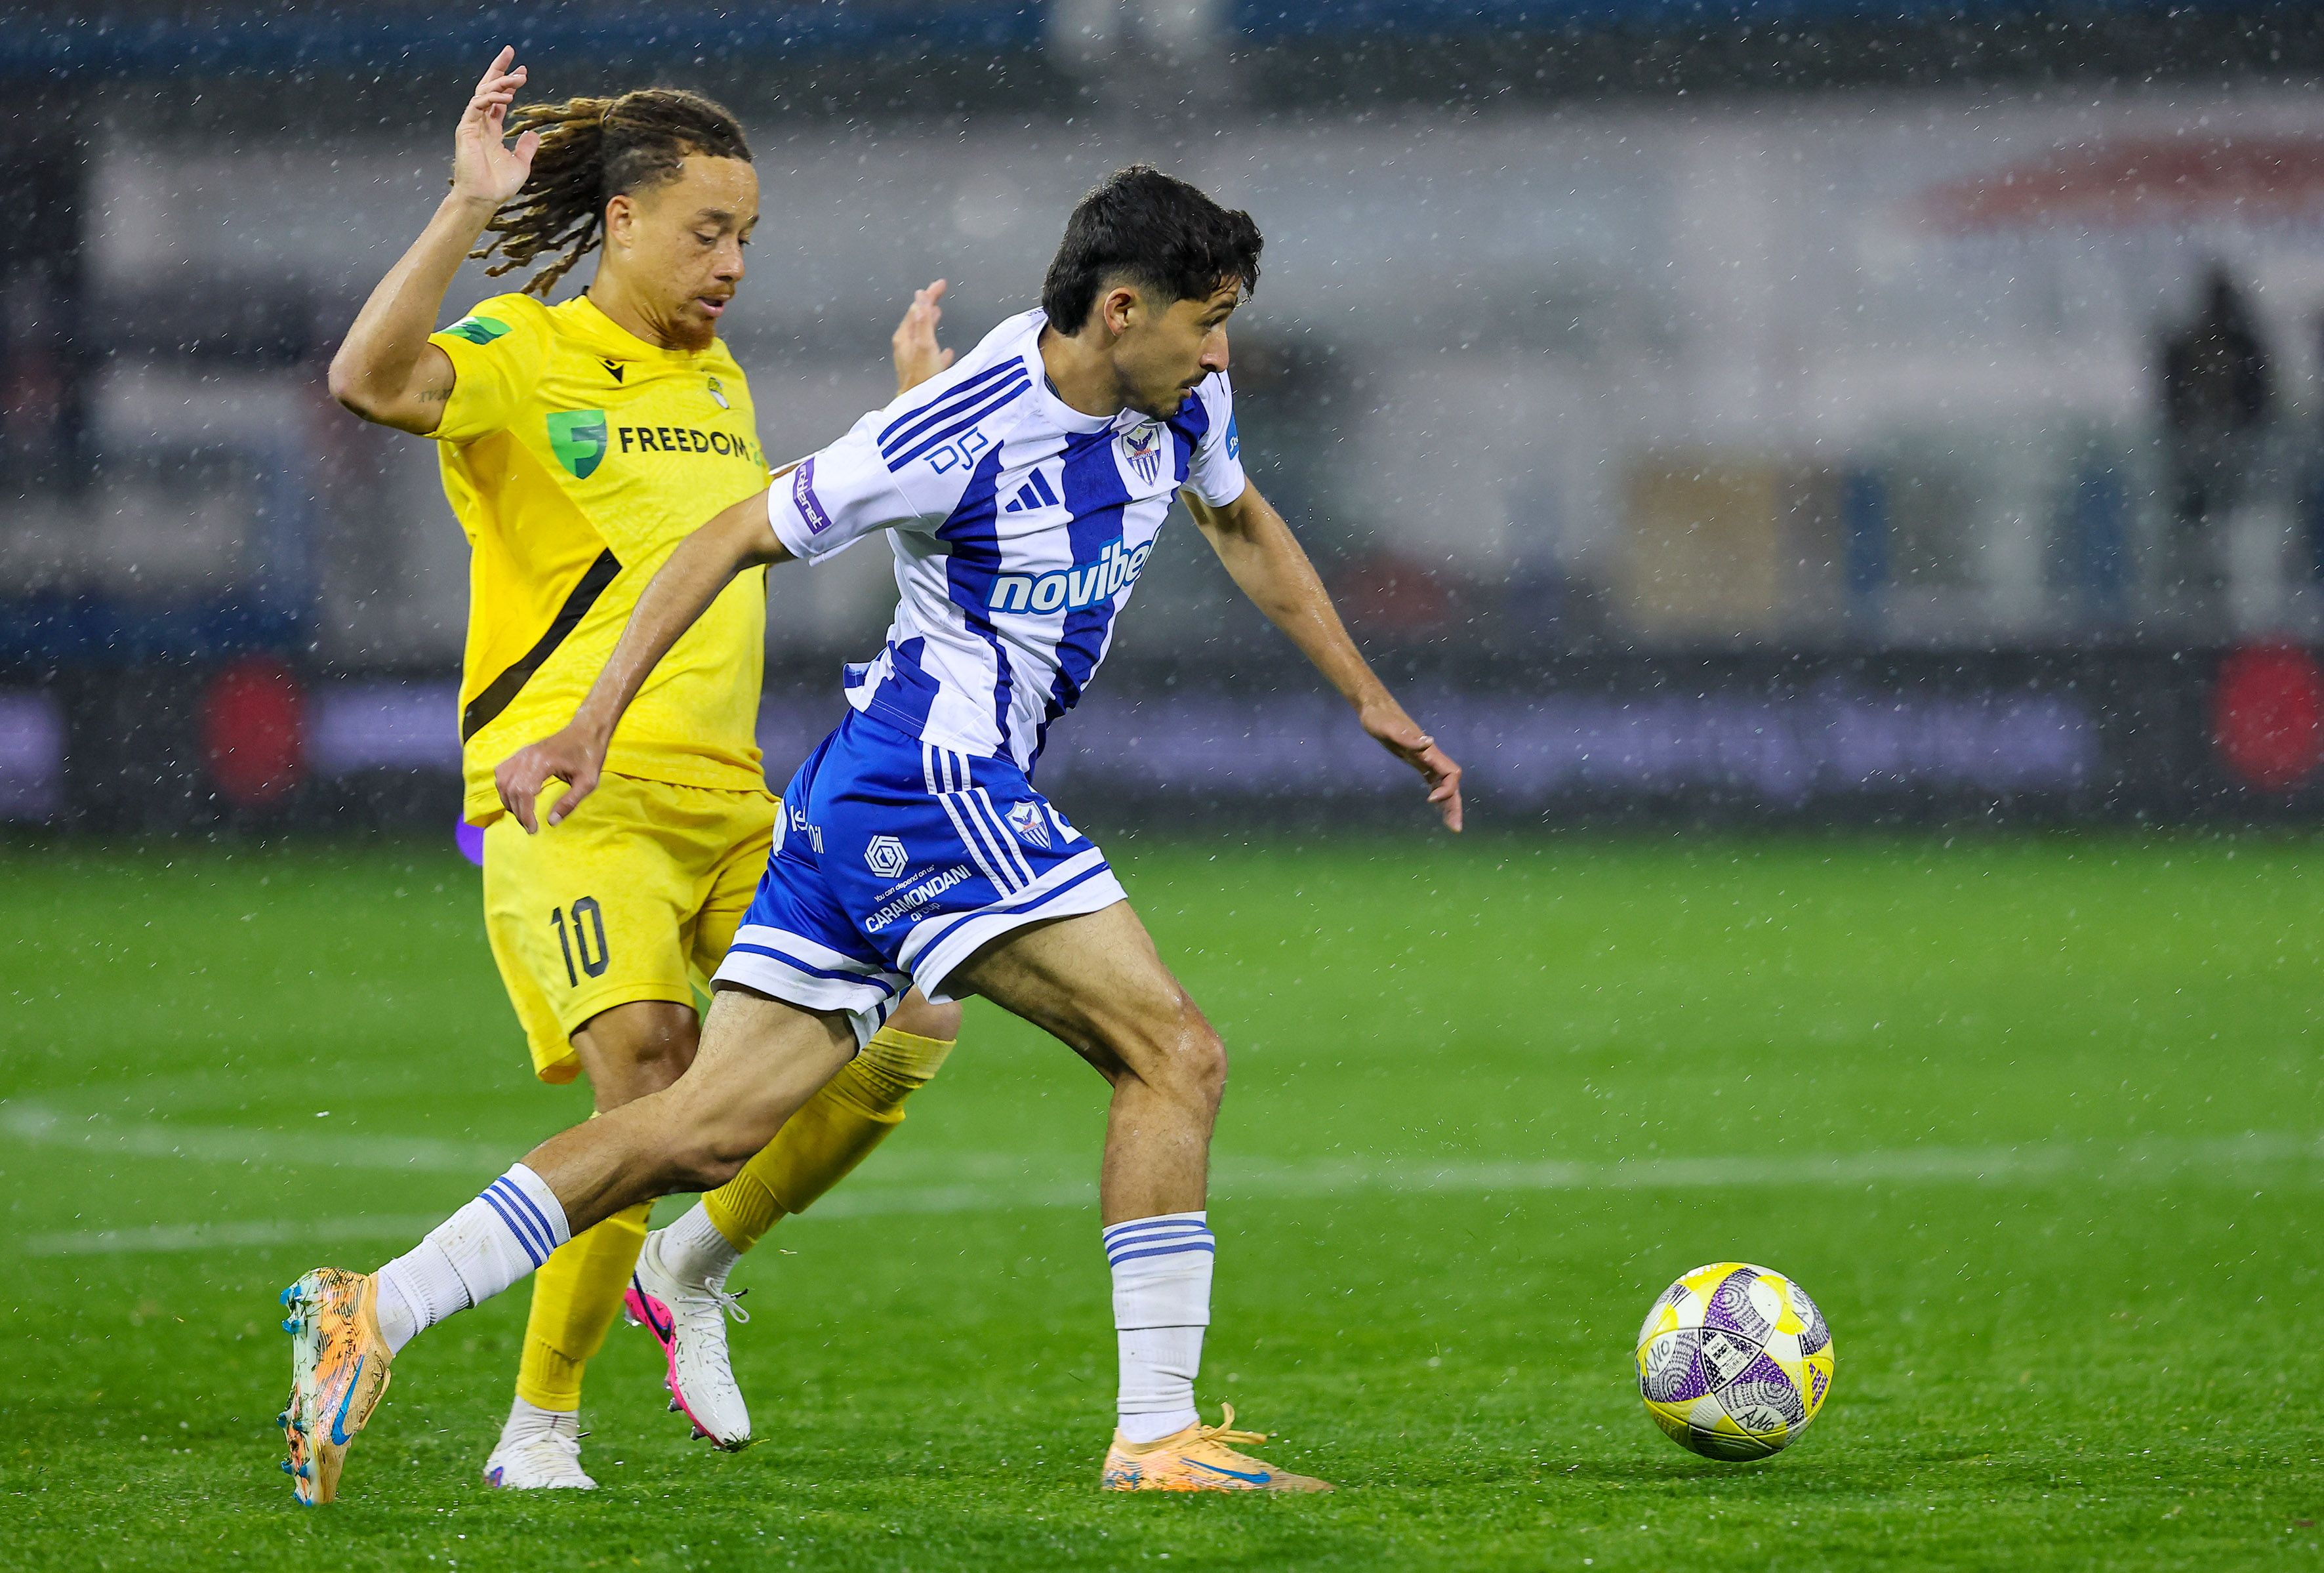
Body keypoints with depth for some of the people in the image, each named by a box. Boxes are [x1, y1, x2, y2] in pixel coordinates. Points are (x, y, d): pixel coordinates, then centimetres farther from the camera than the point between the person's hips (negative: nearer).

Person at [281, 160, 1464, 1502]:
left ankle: (373, 1315, 2)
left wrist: (1371, 700, 29)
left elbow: (1245, 527, 28)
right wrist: (589, 729, -14)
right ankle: (1158, 1435, -10)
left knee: (713, 1130, 4)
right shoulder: (959, 435, -18)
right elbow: (733, 543, -11)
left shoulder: (1180, 401, 7)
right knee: (1175, 1054, -11)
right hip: (930, 788, -9)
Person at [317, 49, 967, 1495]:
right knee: (651, 1083, -23)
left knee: (907, 1024, -3)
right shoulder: (520, 356, -4)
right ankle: (540, 1425, -11)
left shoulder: (717, 379, 19)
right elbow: (370, 379, -26)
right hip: (569, 790, -7)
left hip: (725, 797, 7)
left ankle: (694, 1266, 17)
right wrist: (468, 213, -30)